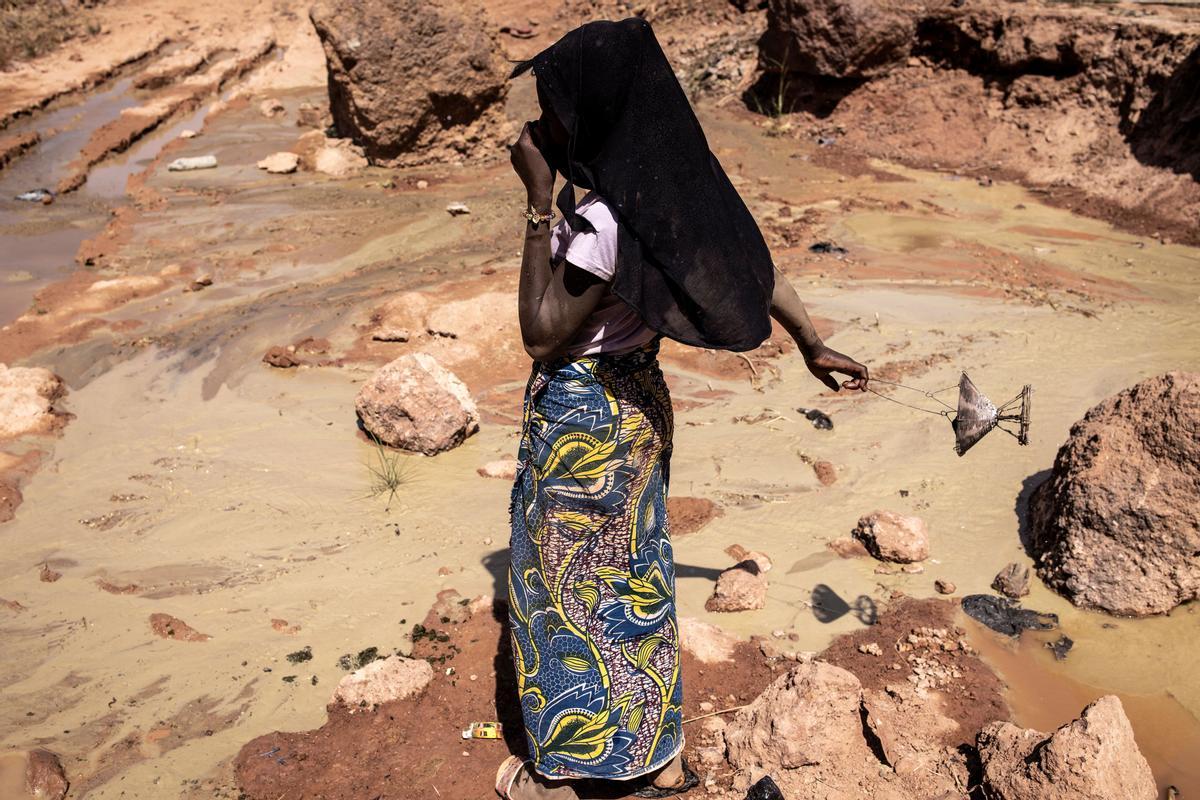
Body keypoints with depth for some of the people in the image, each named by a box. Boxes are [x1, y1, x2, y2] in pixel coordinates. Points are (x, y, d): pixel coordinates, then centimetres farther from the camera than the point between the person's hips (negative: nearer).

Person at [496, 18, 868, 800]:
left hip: (581, 421, -8)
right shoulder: (664, 186, -3)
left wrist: (539, 200, -22)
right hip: (635, 401, 8)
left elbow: (541, 332, -20)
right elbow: (754, 263, 5)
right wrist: (813, 345, 17)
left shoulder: (602, 219, -30)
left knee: (565, 587, 12)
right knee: (633, 580, 23)